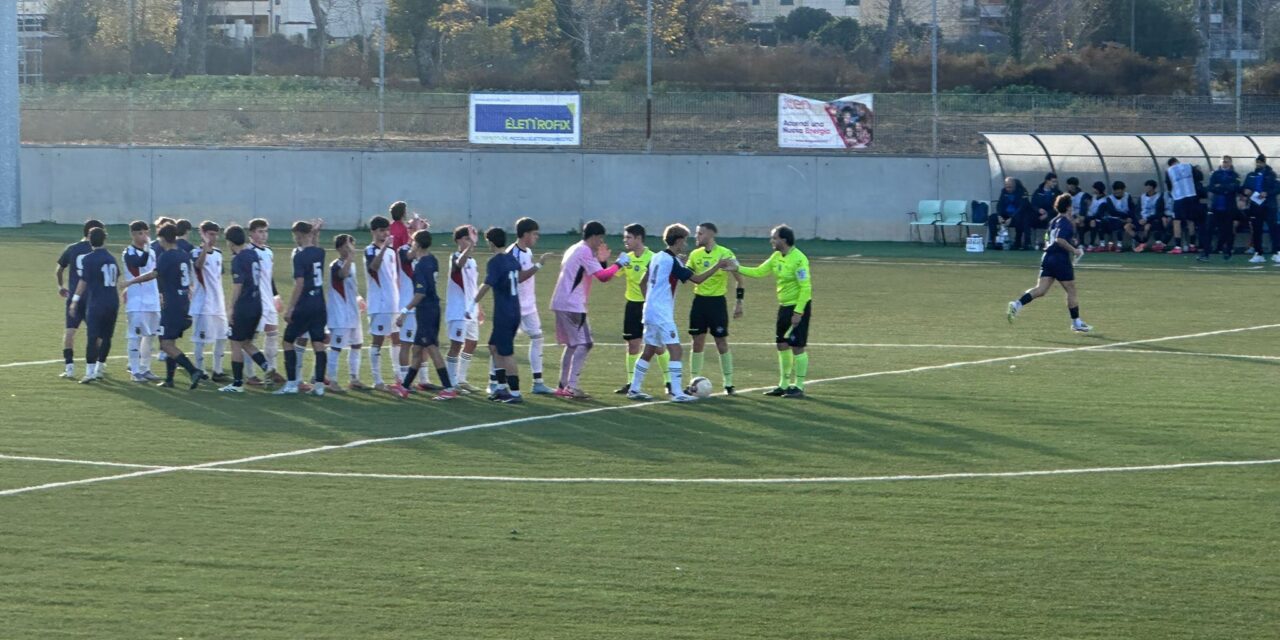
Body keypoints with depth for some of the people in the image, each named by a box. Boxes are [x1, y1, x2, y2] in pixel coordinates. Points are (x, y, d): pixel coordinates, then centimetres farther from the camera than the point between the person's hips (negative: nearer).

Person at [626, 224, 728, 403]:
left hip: (651, 312, 9)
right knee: (675, 350, -10)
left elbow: (644, 282, 20)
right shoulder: (672, 261, -15)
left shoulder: (657, 257, 10)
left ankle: (635, 389, 17)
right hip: (662, 314, -9)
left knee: (649, 351, 15)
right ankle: (677, 393, -15)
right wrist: (718, 266, -10)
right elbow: (697, 279, -16)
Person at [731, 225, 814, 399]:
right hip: (784, 306, 9)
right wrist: (737, 269, 3)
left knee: (797, 347, -5)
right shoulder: (777, 257, 7)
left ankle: (799, 386, 2)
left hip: (799, 306, -9)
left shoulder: (799, 259, -20)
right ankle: (784, 385, 20)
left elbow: (806, 287, -21)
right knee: (782, 345, 12)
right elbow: (759, 272, 14)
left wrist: (798, 312, -23)